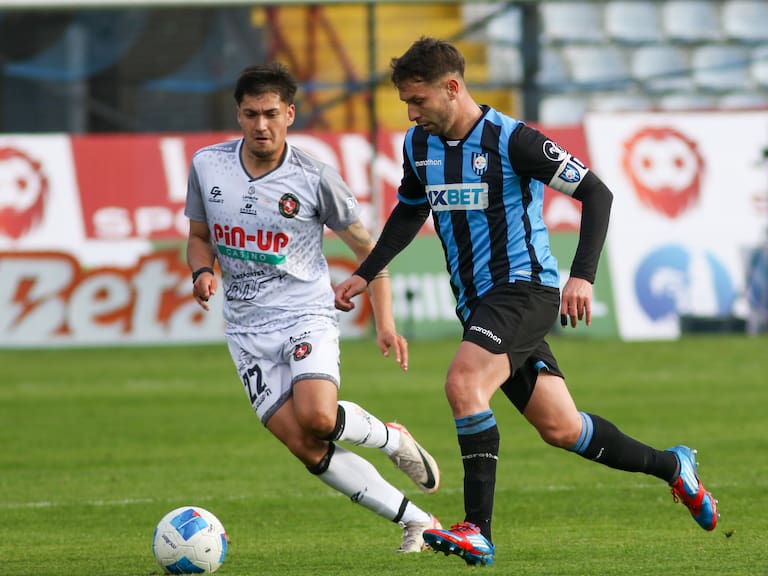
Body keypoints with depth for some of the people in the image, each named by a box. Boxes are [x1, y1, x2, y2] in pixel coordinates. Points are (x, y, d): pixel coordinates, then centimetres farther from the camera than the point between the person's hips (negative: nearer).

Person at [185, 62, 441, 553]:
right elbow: (200, 236, 17)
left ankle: (393, 439, 4)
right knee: (305, 448, -8)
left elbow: (367, 248, 2)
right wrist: (202, 271, -6)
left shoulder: (315, 177, -8)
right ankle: (416, 522, 0)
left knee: (317, 416, -30)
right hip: (247, 326, 3)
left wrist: (385, 323, -4)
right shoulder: (207, 166, 1)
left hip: (307, 315, -3)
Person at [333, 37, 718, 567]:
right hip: (477, 303, 7)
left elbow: (596, 193, -13)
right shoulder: (419, 145, 6)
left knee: (463, 384, -28)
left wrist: (583, 277, -22)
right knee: (561, 429, 9)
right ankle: (671, 467, 31)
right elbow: (410, 211, 26)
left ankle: (478, 533, -28)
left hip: (525, 289, -7)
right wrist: (365, 274, 19)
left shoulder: (512, 140, -15)